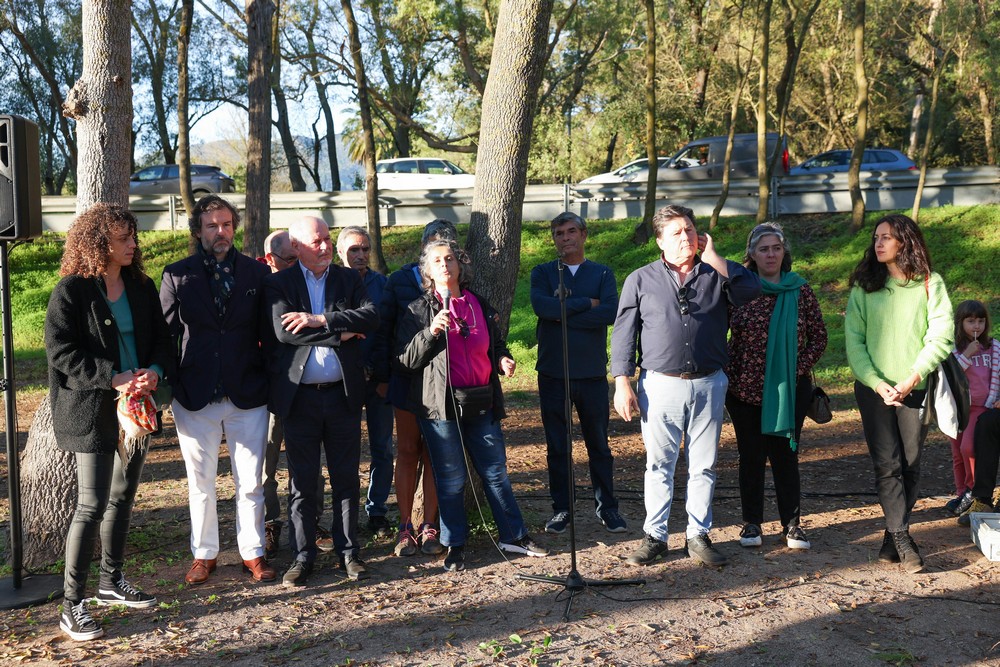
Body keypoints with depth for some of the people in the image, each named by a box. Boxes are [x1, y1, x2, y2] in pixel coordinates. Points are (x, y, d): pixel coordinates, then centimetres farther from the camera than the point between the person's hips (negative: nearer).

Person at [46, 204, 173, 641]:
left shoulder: (141, 287, 8)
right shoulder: (72, 290, -10)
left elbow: (160, 338, 10)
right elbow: (60, 350, -14)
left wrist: (155, 371, -11)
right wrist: (113, 377, -21)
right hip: (92, 412, -6)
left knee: (122, 498, 16)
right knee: (92, 506, -7)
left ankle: (112, 581, 32)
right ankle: (72, 605, 2)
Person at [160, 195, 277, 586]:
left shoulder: (256, 273, 4)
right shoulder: (177, 275, 2)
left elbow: (268, 333, 5)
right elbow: (166, 334, 2)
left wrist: (269, 381, 0)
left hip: (247, 394, 0)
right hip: (196, 396, 0)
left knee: (250, 481, 7)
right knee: (200, 483, 11)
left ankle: (252, 553, 22)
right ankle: (204, 554, 26)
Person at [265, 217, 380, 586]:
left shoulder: (349, 279, 8)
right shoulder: (279, 284, 1)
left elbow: (372, 317, -8)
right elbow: (283, 331, -15)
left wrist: (321, 320, -17)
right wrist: (339, 333, -13)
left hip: (343, 393, 2)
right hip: (299, 395, -2)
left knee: (346, 478, 9)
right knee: (302, 482, 6)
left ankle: (349, 551, 22)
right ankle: (303, 556, 18)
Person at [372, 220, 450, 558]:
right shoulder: (399, 282, 2)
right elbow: (383, 330, 3)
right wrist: (382, 375, -1)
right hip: (407, 380, 0)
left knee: (434, 454, 5)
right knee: (407, 453, 5)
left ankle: (429, 527, 13)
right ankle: (406, 528, 13)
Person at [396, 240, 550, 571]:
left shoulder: (481, 306, 12)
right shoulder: (418, 311, 1)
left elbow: (496, 343, 24)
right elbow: (406, 358, -6)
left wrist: (503, 359, 3)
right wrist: (431, 331, -19)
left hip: (482, 403, 4)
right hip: (441, 405, -4)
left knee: (496, 470, 10)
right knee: (451, 478, 3)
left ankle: (513, 535, 22)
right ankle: (454, 546, 16)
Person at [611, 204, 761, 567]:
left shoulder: (715, 275, 9)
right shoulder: (640, 280, 5)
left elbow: (751, 290, -10)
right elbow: (623, 334, 3)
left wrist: (713, 257, -5)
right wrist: (622, 385, -5)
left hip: (709, 384, 2)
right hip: (660, 385, -1)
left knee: (704, 465, 7)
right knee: (659, 464, 4)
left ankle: (698, 536, 18)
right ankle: (654, 536, 15)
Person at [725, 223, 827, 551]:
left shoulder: (800, 290, 2)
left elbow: (818, 336, 6)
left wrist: (799, 368, -5)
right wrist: (728, 373, -5)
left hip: (789, 389, 0)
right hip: (745, 388, 0)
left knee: (785, 454, 7)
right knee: (751, 455, 8)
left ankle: (792, 523, 18)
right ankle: (751, 523, 19)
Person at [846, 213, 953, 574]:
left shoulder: (930, 284, 2)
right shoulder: (864, 285, 6)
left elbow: (941, 337, -4)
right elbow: (853, 339, 1)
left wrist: (912, 379, -14)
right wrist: (875, 382, -11)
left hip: (915, 389, 0)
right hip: (874, 388, 0)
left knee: (910, 465, 4)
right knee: (887, 465, -7)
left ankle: (893, 537, 17)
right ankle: (903, 541, -5)